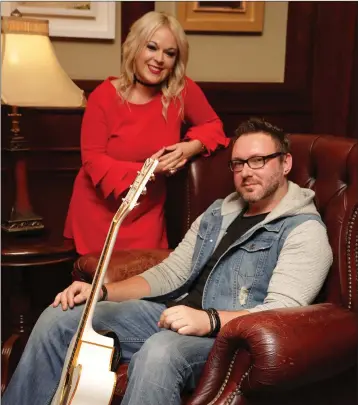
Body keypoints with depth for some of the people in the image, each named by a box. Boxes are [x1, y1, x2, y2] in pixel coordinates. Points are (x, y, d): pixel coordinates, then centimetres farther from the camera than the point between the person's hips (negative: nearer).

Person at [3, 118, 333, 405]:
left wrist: (209, 321, -34)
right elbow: (170, 272, 18)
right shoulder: (219, 212, 19)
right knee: (59, 319, -3)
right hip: (175, 315, 8)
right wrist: (101, 291, 5)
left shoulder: (304, 230, -5)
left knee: (160, 352, -40)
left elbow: (282, 311, -19)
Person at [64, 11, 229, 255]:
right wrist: (144, 170, -24)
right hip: (99, 213, -1)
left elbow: (212, 125, 6)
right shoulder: (104, 96, -11)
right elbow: (92, 158, -11)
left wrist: (191, 147, -16)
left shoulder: (183, 91, -7)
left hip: (147, 214, 1)